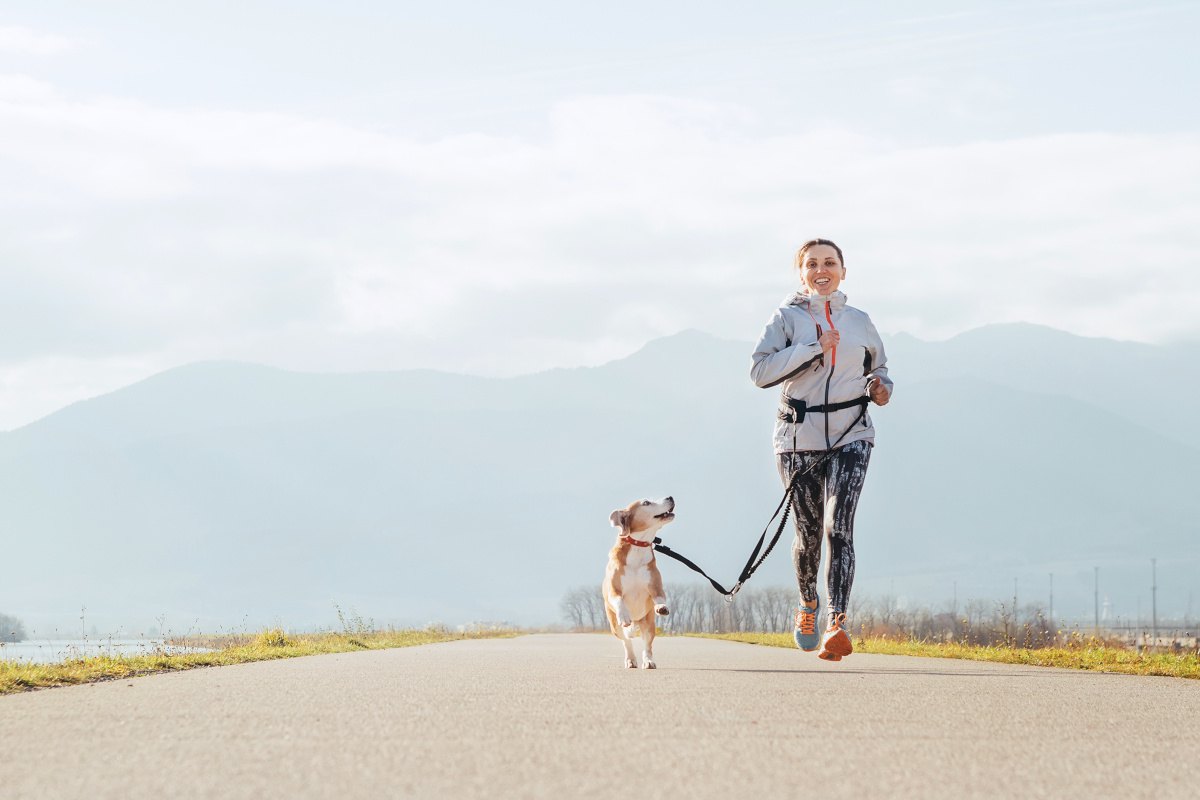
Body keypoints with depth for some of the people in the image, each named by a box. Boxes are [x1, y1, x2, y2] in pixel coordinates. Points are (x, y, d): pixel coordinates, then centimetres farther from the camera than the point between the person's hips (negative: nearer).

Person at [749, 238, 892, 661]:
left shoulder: (859, 321, 12)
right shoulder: (787, 317, 4)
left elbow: (878, 369, 26)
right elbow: (761, 370, -10)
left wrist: (882, 389, 3)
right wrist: (814, 348, -16)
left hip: (850, 436, 0)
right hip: (799, 436, 0)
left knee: (838, 526, -16)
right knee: (808, 531, 6)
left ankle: (837, 625, -23)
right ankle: (807, 603, 37)